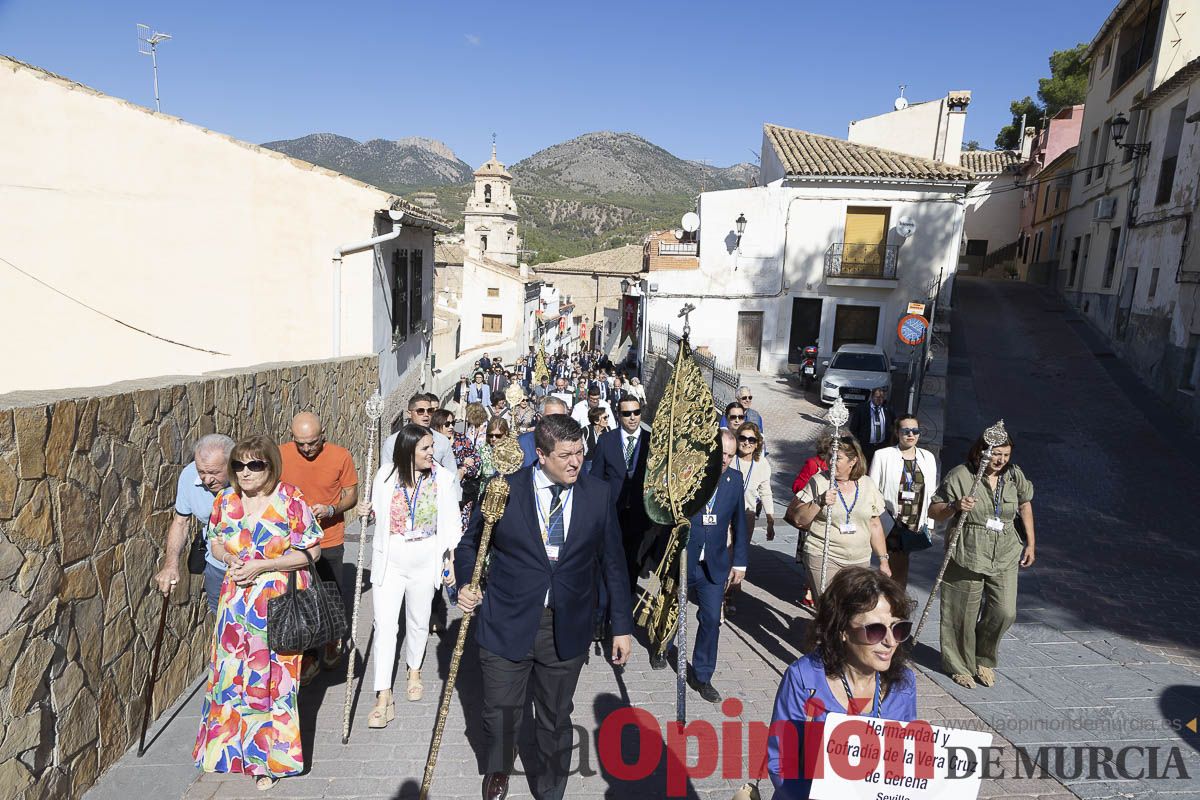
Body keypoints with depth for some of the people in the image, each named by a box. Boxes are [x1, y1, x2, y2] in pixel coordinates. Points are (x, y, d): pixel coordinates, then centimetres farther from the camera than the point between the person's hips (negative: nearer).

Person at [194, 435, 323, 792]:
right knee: (231, 672, 15)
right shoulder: (225, 500, 0)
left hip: (278, 603, -4)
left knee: (273, 678, 5)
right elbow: (215, 541, 16)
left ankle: (269, 760, 26)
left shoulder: (290, 499, -15)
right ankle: (233, 745, 41)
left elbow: (311, 550, -13)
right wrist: (230, 558, -7)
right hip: (236, 601, 4)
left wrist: (260, 565, -18)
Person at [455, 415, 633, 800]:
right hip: (508, 623, -1)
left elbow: (612, 562, 3)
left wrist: (622, 625, 4)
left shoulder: (597, 494, -3)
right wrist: (466, 584, -12)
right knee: (501, 712, 14)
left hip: (567, 629, 1)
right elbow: (470, 544, 6)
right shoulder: (505, 489, -8)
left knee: (556, 718, 16)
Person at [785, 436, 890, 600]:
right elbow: (797, 519, -7)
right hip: (823, 558, -3)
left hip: (860, 561, 3)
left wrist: (883, 560, 14)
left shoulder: (867, 484, 7)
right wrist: (820, 502, -21)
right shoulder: (818, 482, -4)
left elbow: (875, 525, 14)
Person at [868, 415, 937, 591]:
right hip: (890, 523, -3)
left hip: (915, 524, 3)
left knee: (900, 565, 6)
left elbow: (932, 495, 12)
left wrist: (929, 524, 9)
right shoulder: (882, 456, -3)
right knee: (897, 566, -5)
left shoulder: (928, 458, 8)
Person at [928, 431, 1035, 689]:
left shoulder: (1014, 475, 3)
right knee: (964, 614, 5)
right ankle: (960, 666, 25)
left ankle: (983, 660, 27)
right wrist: (955, 506, -27)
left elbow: (1025, 503, 20)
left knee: (1005, 612, 1)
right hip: (967, 556, -4)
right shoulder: (960, 476, -11)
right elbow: (933, 511, -6)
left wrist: (1030, 543, 18)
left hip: (1005, 557, 4)